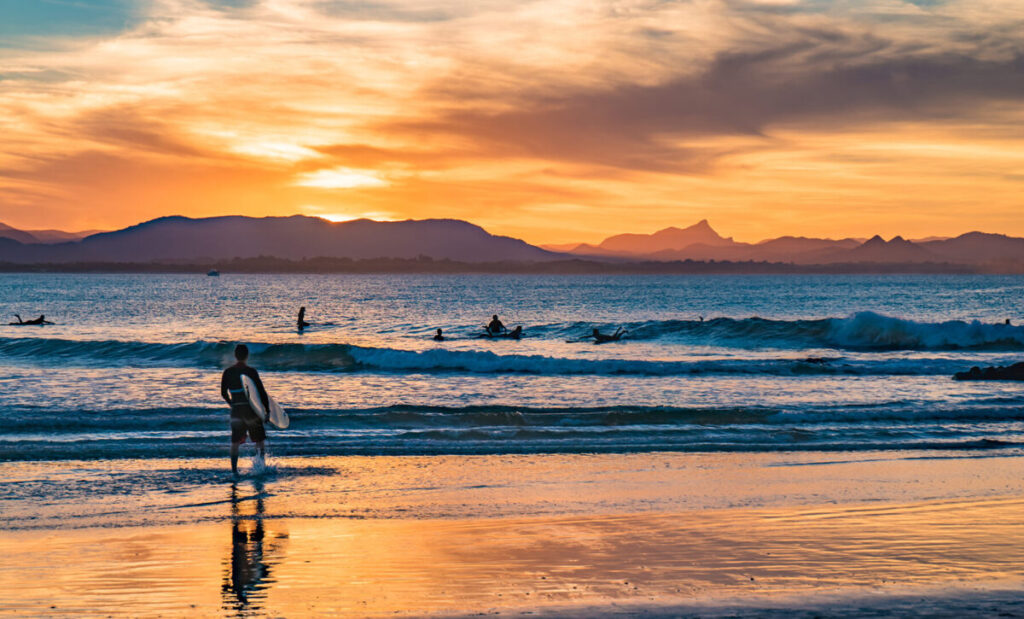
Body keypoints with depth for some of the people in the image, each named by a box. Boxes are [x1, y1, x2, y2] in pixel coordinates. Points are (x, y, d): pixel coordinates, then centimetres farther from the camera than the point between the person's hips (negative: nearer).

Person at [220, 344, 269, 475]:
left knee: (235, 442, 13)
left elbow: (223, 393, 10)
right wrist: (267, 410, -3)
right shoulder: (251, 372, -10)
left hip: (236, 411, 3)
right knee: (259, 440, 7)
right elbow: (262, 392, -11)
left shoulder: (227, 373, 0)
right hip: (251, 410, -3)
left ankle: (234, 469, 9)